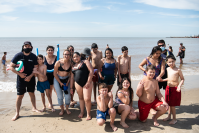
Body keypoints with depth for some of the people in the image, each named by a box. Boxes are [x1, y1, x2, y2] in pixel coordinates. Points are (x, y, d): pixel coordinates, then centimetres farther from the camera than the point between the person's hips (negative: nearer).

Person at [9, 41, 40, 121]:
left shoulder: (33, 56, -2)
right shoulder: (18, 55, -6)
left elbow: (36, 68, -3)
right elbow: (11, 67, -6)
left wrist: (30, 76, -14)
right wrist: (19, 74, -15)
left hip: (31, 78, 2)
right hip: (21, 78, -2)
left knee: (32, 93, 14)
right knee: (20, 95, 0)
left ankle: (34, 108, 30)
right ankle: (17, 113, 9)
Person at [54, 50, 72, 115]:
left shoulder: (70, 63, -10)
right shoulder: (58, 62, -15)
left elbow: (71, 74, -2)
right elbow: (55, 73, -8)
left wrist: (68, 82, -11)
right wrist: (60, 83, -10)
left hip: (66, 79, 1)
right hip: (58, 79, -1)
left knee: (67, 96, -2)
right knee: (60, 96, 2)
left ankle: (67, 108, 23)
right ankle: (62, 109, 24)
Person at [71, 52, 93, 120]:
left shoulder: (85, 62, 3)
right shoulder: (73, 66, 18)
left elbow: (91, 71, -7)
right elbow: (72, 77, 20)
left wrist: (88, 82, -14)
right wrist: (71, 86, 12)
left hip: (86, 83, -5)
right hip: (78, 84, 5)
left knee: (87, 99, -10)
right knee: (80, 98, 12)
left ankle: (88, 114, 8)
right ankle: (82, 112, 27)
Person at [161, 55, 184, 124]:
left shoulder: (178, 70, -13)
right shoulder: (168, 69, 6)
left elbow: (182, 79, -9)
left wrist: (179, 86, -22)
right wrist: (162, 80, 19)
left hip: (175, 89, -6)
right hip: (168, 88, 6)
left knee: (172, 105, -1)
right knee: (169, 104, 16)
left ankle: (174, 119, 16)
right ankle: (169, 116, 32)